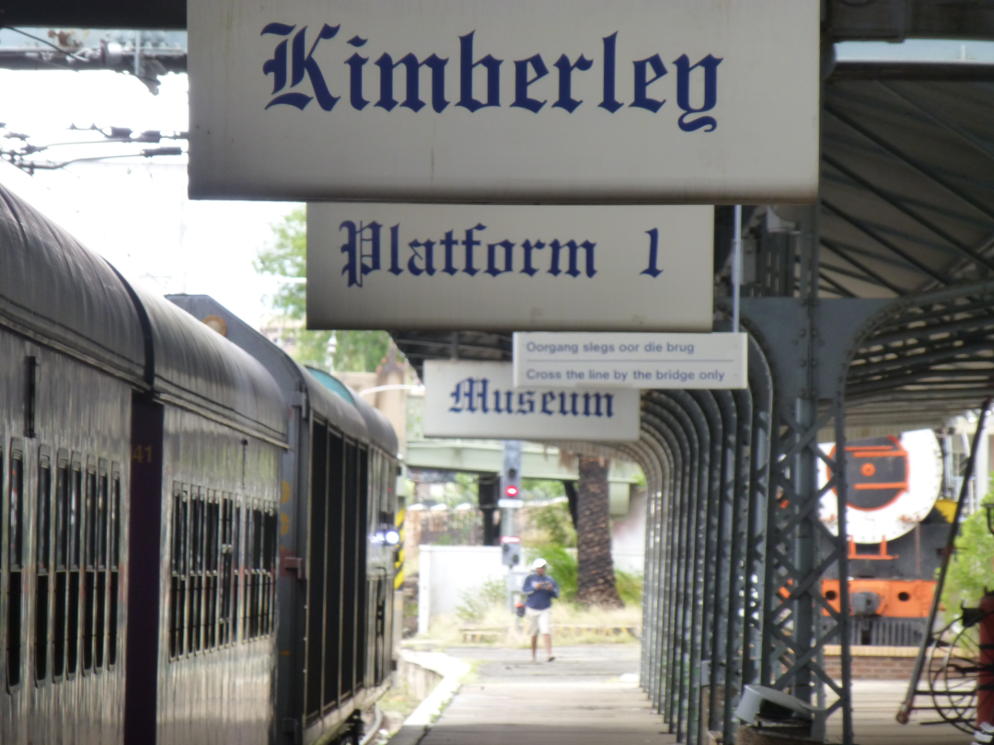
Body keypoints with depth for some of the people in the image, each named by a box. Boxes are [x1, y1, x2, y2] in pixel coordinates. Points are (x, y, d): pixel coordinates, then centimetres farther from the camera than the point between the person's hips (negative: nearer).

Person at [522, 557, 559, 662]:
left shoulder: (549, 579, 7)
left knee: (546, 631, -16)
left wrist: (551, 589, -16)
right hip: (532, 609, 0)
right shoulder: (530, 578, 4)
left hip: (544, 610, 0)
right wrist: (534, 587, -21)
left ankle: (549, 654, -25)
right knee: (534, 634, 7)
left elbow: (556, 594, 5)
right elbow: (524, 589, -7)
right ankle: (534, 655, 20)